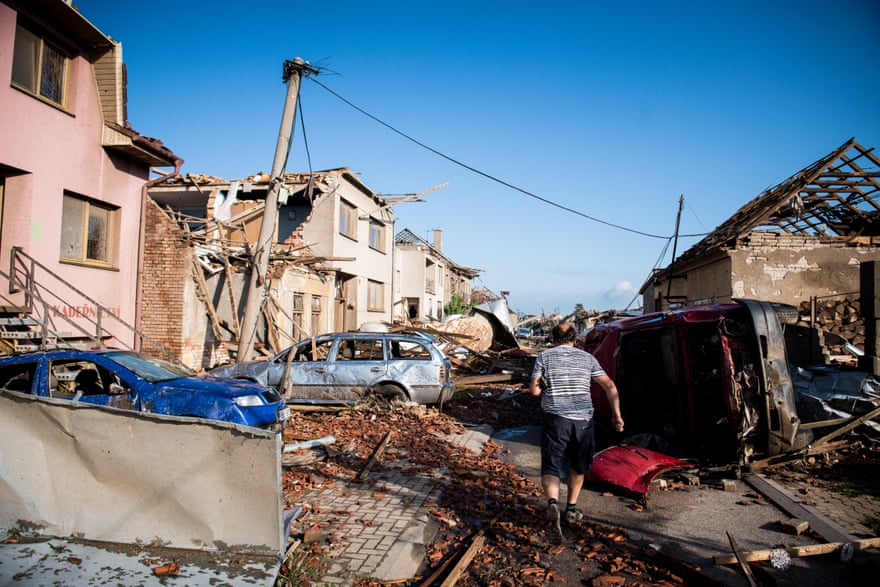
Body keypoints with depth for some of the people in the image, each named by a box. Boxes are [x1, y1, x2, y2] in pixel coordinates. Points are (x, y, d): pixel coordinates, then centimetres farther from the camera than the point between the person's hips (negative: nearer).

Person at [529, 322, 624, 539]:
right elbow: (610, 386, 6)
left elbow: (534, 390, 0)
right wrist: (616, 415, 11)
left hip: (555, 419, -2)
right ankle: (571, 509, 32)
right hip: (583, 419, 2)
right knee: (578, 467, 22)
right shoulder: (587, 357, 10)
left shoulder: (544, 356, 4)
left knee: (551, 468, 0)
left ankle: (553, 502, -26)